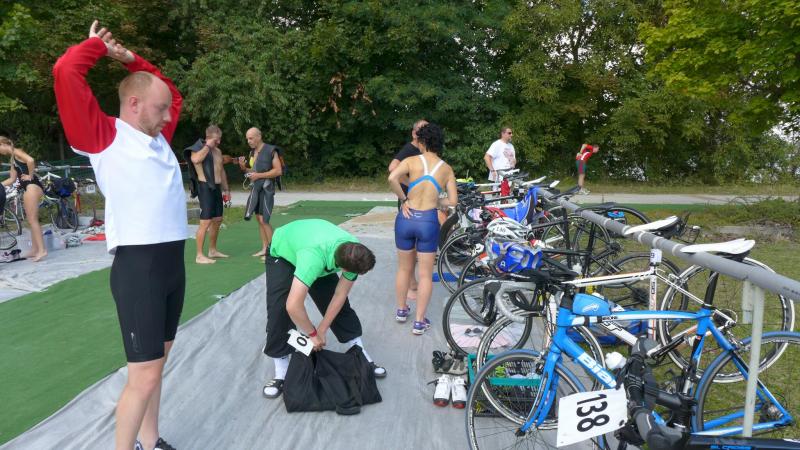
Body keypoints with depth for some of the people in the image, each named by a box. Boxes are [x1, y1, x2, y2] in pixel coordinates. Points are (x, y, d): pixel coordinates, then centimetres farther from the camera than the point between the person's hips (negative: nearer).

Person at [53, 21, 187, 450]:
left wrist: (130, 58, 23)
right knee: (144, 376, -4)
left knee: (157, 365, 16)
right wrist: (98, 44, 6)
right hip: (138, 265, -8)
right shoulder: (102, 136, -3)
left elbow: (172, 92, 33)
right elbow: (66, 72, -13)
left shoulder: (158, 138, 17)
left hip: (173, 261, 8)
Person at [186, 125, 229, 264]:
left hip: (216, 188, 9)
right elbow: (195, 159, -31)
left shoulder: (218, 151, 17)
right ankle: (199, 255, -9)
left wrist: (226, 188, 21)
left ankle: (212, 250, 26)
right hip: (205, 187, -9)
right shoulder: (199, 148, -7)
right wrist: (208, 146, -19)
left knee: (217, 220, 14)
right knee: (205, 221, -13)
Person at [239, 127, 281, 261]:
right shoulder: (252, 152, 12)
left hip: (266, 189, -8)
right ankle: (264, 248, 16)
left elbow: (278, 170, -17)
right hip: (255, 189, 8)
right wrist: (243, 167, 1)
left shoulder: (271, 151, -11)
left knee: (264, 220, -11)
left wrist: (259, 175, -19)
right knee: (259, 219, 9)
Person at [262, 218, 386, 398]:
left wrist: (321, 330, -13)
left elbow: (340, 295, -16)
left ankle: (363, 358, 16)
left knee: (341, 305, 1)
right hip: (282, 254, -4)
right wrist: (313, 333, -30)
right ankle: (281, 374, 0)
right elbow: (293, 305, -48)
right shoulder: (314, 257, -48)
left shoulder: (354, 254, -29)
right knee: (279, 311, -16)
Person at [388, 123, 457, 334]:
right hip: (428, 221, 0)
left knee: (404, 268, 19)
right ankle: (419, 322, 13)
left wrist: (403, 200, -7)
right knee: (425, 274, 9)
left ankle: (401, 310, 35)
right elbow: (453, 201, 0)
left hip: (406, 218, 0)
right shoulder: (446, 169, 3)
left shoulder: (412, 161, -3)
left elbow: (392, 178, -21)